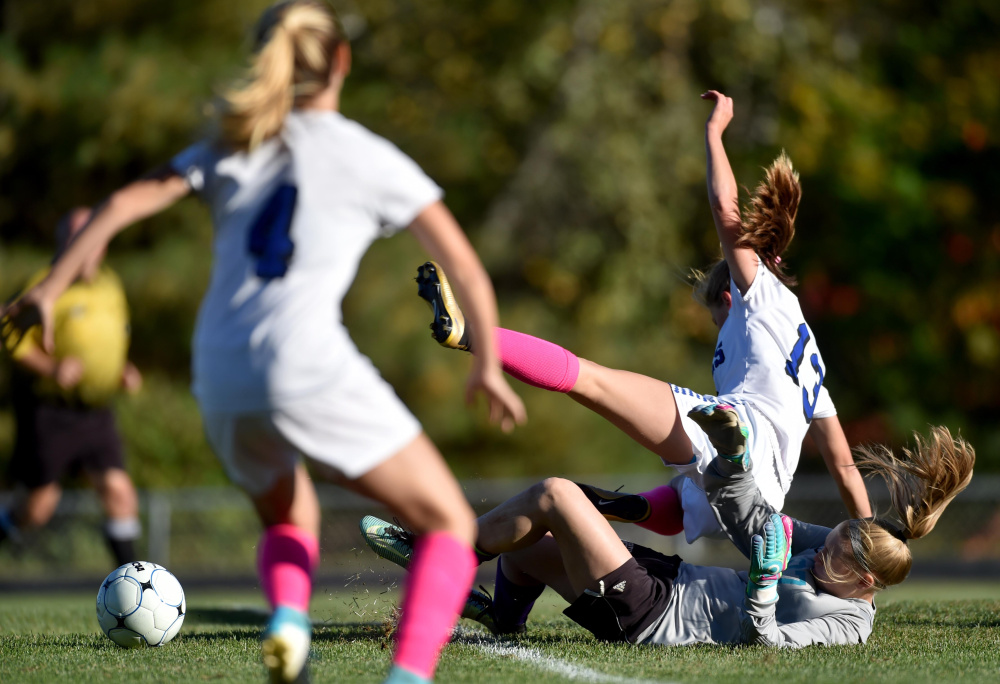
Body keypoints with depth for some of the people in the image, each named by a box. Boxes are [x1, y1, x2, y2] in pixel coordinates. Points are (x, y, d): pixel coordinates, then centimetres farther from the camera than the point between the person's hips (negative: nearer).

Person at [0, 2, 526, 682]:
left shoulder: (233, 146, 18)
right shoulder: (368, 156, 8)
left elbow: (127, 202, 6)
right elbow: (465, 265, 8)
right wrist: (489, 364, 20)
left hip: (222, 385, 5)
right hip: (311, 369, -5)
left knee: (289, 519, 30)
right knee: (450, 525, 5)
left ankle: (287, 614, -3)